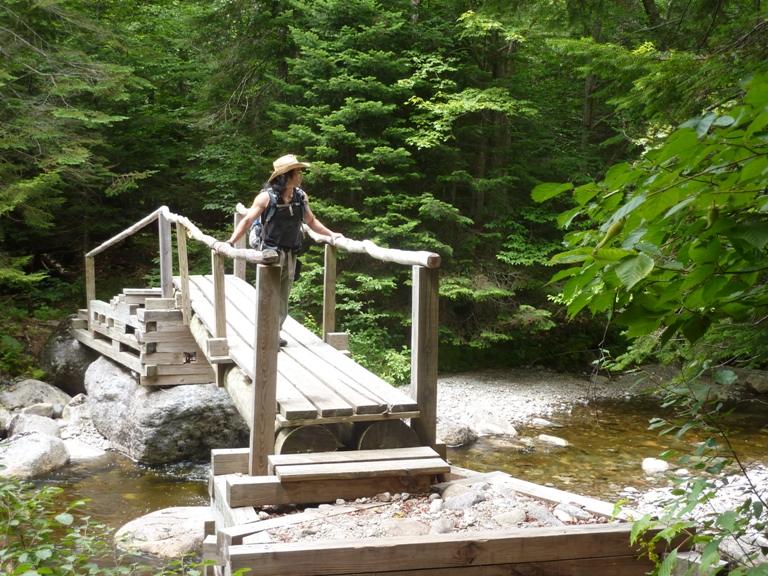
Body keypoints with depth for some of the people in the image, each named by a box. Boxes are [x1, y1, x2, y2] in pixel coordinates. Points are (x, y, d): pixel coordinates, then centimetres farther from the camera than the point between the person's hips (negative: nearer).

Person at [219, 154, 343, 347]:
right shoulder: (267, 196, -12)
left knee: (283, 295, 11)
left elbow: (311, 221, 16)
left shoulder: (301, 196, 3)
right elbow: (247, 221, -10)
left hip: (290, 254, 6)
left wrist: (330, 234, 9)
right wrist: (230, 242, -18)